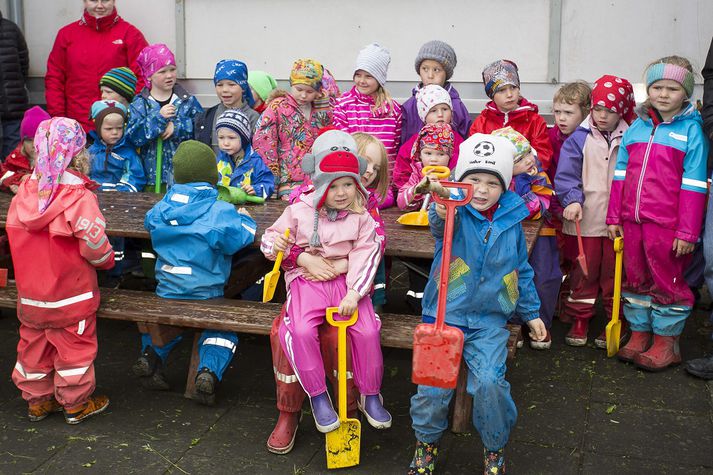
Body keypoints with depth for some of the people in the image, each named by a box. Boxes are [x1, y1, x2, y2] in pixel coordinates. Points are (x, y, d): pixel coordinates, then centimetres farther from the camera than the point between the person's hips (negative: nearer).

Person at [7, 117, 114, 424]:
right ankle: (75, 404, 24)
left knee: (34, 345, 19)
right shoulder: (80, 197, -22)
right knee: (74, 347, 11)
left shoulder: (23, 194, -4)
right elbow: (94, 246, -22)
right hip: (70, 297, -5)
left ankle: (37, 400, 33)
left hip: (30, 295, 6)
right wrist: (108, 260, -1)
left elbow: (15, 235, 7)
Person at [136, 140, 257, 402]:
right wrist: (244, 219, -2)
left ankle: (151, 354, 7)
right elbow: (236, 239, -22)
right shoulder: (220, 210, -17)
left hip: (166, 289, 4)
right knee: (221, 329, 15)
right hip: (205, 292, -4)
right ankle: (210, 371, -10)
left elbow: (149, 221, 18)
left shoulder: (164, 205, -1)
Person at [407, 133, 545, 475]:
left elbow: (522, 272, 17)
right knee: (432, 382, -12)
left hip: (489, 321, 2)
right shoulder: (455, 215, -6)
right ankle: (427, 441, 19)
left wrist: (531, 313, 21)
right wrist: (441, 212, -58)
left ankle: (494, 447, 11)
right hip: (444, 315, -1)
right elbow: (440, 223, -34)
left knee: (489, 381, -17)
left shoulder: (510, 223, 5)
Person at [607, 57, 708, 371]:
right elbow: (621, 174, 11)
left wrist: (688, 231, -12)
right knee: (636, 279, 15)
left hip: (668, 225, -5)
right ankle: (639, 334, 29)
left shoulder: (692, 130, -6)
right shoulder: (637, 127, 9)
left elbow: (694, 184, -9)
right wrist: (614, 217, 8)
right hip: (633, 221, 5)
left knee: (667, 282, 7)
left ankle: (666, 343, 20)